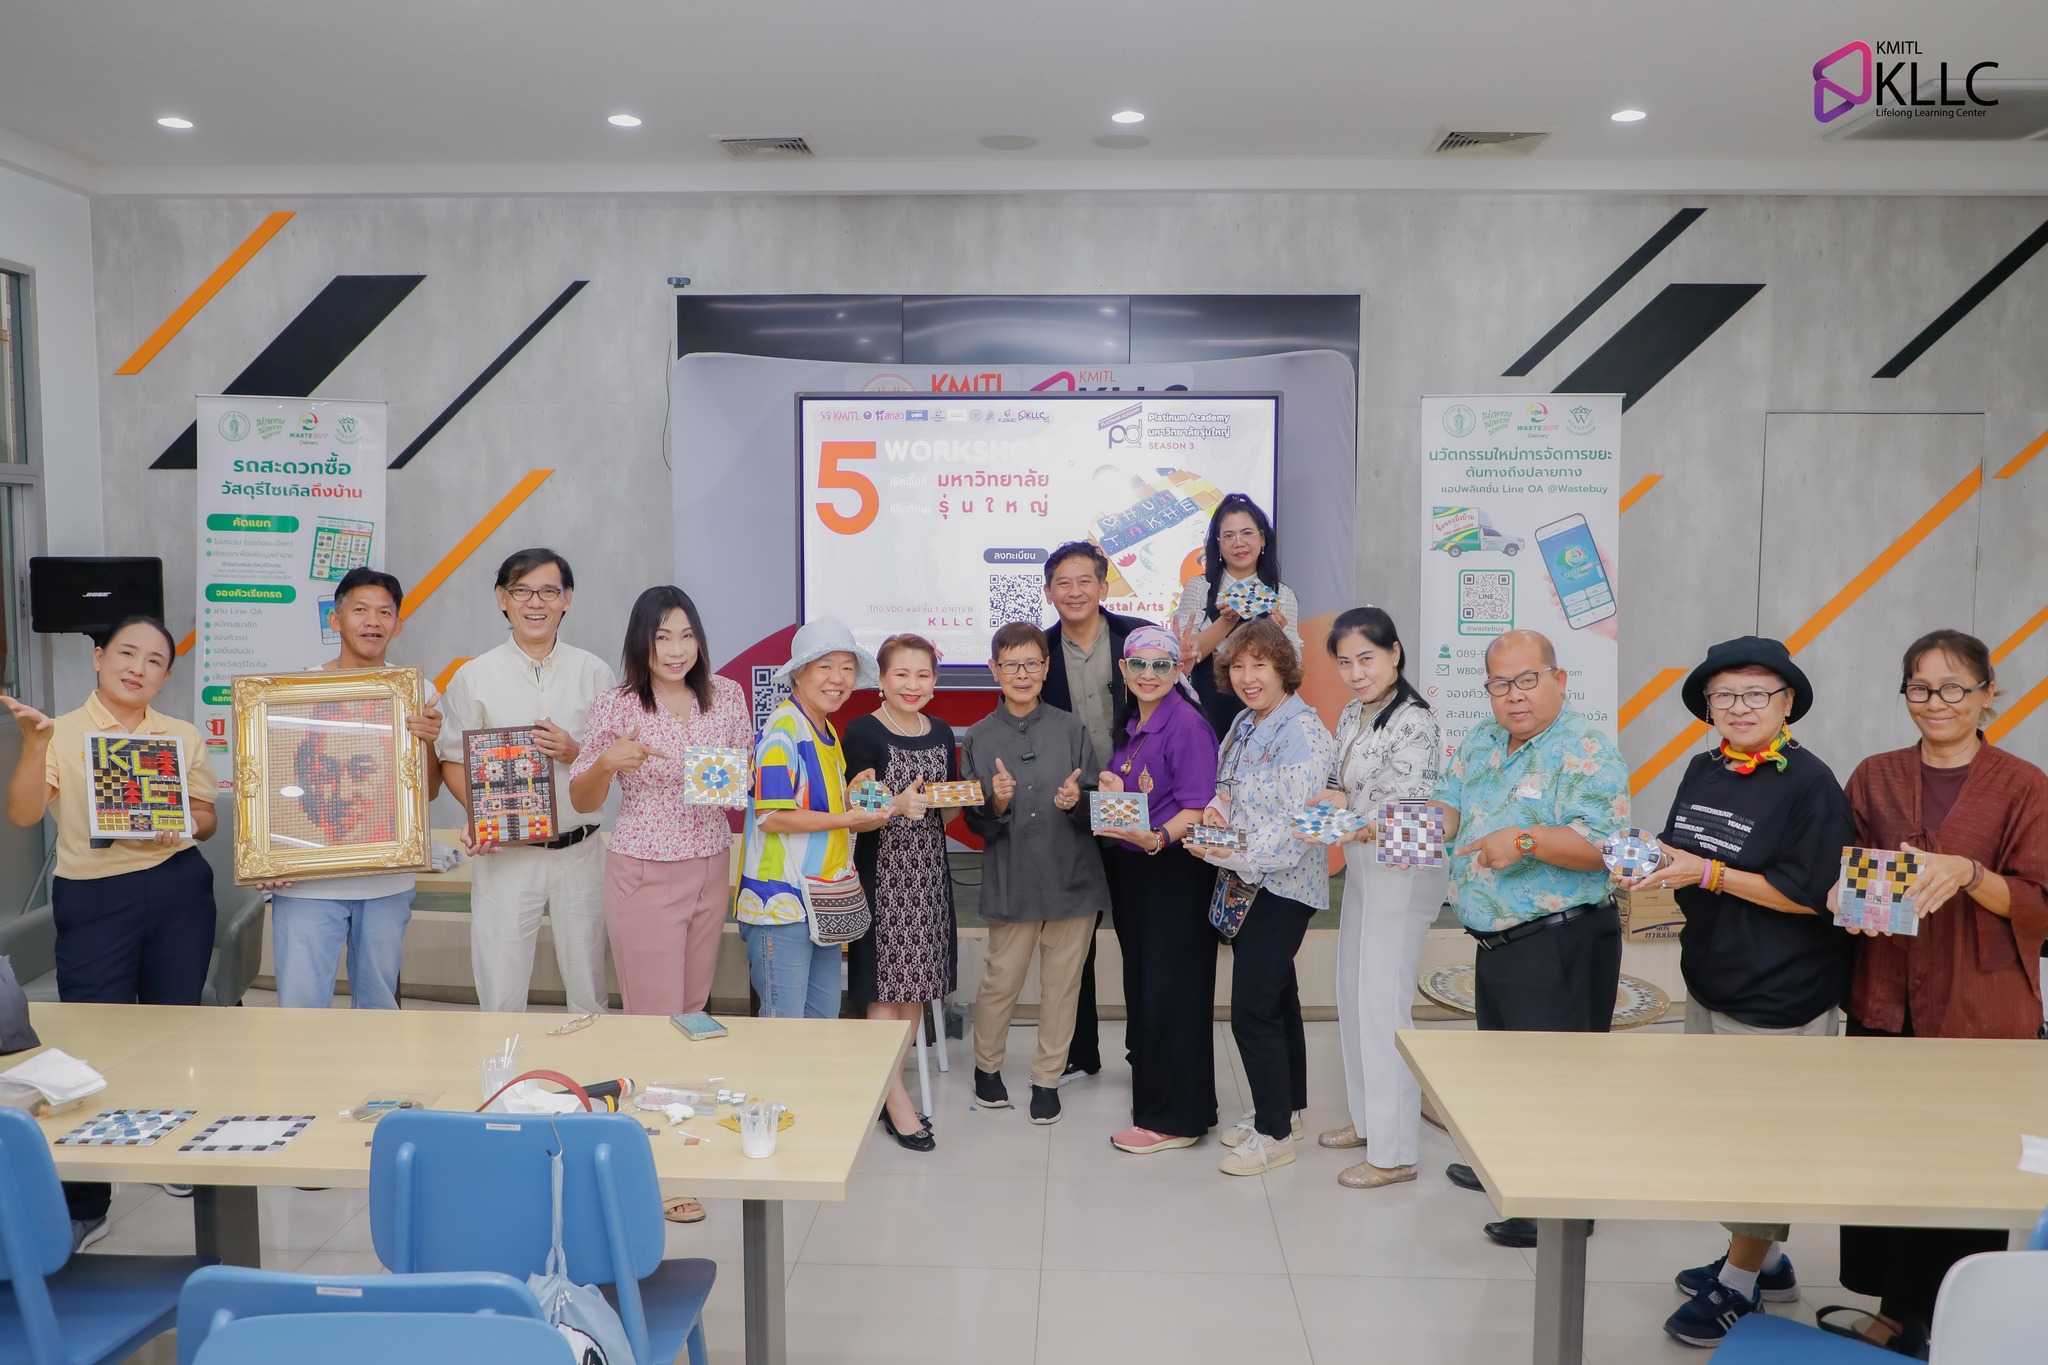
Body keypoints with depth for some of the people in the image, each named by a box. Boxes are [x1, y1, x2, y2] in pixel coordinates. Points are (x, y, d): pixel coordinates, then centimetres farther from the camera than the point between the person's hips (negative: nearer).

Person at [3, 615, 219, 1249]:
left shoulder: (184, 736, 7)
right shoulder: (63, 733, -1)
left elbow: (207, 815, 12)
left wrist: (184, 825, -10)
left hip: (179, 890, 3)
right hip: (94, 899, -3)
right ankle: (83, 1205, 7)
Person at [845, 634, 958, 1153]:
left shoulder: (941, 733, 11)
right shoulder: (863, 732, -7)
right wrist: (898, 805, -27)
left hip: (930, 871, 6)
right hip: (883, 871, -6)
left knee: (920, 983, 8)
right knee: (885, 987, -3)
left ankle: (883, 1085, 20)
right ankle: (896, 1099, 6)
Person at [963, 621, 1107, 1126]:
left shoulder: (1071, 730, 2)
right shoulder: (979, 738, 2)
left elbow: (1097, 807, 3)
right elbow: (975, 823, 1)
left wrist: (1076, 801, -18)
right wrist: (997, 804, -19)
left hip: (1072, 875, 1)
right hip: (1012, 879, -1)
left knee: (1062, 985, 8)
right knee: (1001, 981, 5)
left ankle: (1047, 1079, 25)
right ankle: (987, 1065, 31)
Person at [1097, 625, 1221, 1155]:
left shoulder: (1187, 724, -14)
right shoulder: (1132, 725, 12)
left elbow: (1197, 809, -20)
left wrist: (1157, 838, -36)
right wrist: (1109, 788, 1)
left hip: (1175, 871, -8)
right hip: (1132, 872, 9)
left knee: (1170, 988, -5)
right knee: (1142, 979, 16)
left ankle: (1172, 1117, 5)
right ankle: (1150, 1072, 32)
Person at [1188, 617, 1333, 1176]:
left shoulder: (1302, 731, -17)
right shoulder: (1245, 722, 10)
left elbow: (1296, 825, -23)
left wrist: (1228, 853, -28)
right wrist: (1216, 808, -4)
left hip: (1283, 885, -9)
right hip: (1244, 883, 9)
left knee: (1252, 1009, -7)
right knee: (1275, 999, 19)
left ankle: (1274, 1132, 8)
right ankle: (1284, 1107, 33)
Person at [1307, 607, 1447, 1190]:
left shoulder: (1413, 723, -18)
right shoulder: (1352, 715, 9)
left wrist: (1349, 830, -38)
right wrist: (1330, 798, -4)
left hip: (1400, 873, -9)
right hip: (1361, 868, 9)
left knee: (1382, 1005, -6)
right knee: (1353, 997, 15)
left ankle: (1395, 1151, 4)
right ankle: (1368, 1119, 31)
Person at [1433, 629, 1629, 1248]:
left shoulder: (1586, 750, -15)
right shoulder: (1481, 741, 10)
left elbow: (1602, 847, -23)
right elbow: (1447, 812, 12)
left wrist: (1527, 840, -34)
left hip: (1561, 942, -8)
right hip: (1498, 938, 9)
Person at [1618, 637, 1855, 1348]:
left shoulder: (1809, 782, -17)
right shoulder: (1703, 770, 5)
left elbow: (1810, 894, -21)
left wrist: (1707, 873, -24)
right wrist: (1653, 865, -6)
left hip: (1779, 999, -8)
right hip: (1711, 985, 8)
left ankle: (1739, 1286, 21)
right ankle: (1767, 1260, 38)